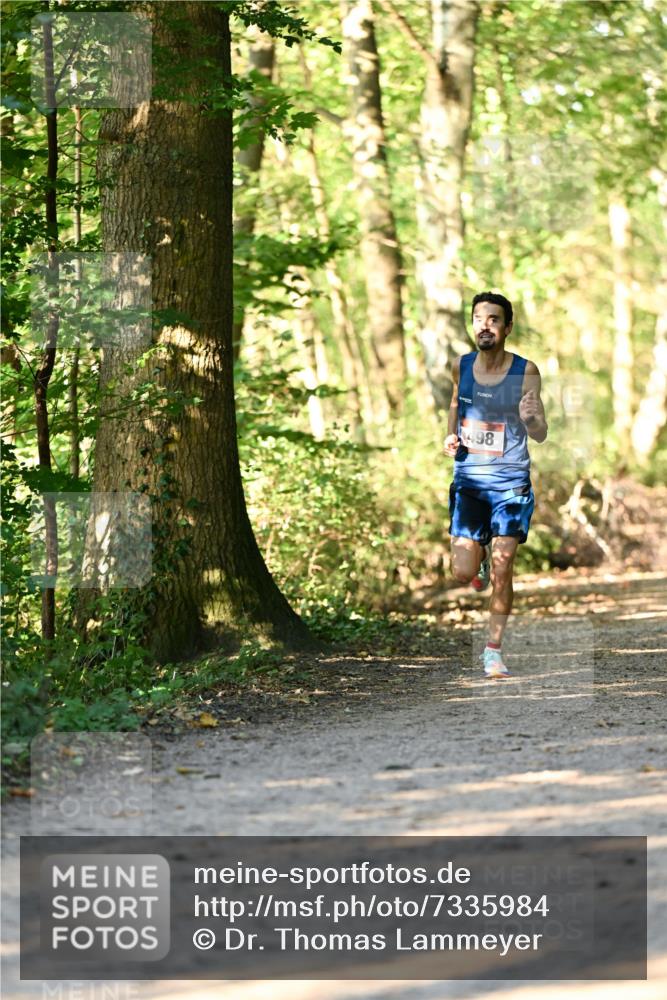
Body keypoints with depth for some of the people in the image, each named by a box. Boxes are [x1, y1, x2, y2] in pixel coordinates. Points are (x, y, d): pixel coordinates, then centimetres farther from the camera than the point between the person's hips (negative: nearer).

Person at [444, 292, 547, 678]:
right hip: (468, 478, 2)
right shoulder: (461, 366, 0)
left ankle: (494, 649, 10)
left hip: (510, 482, -2)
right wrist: (451, 434, 3)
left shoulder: (526, 372, -9)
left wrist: (531, 419, -32)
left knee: (501, 573, -6)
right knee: (464, 572, -4)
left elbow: (541, 435, -9)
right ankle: (481, 552, 32)